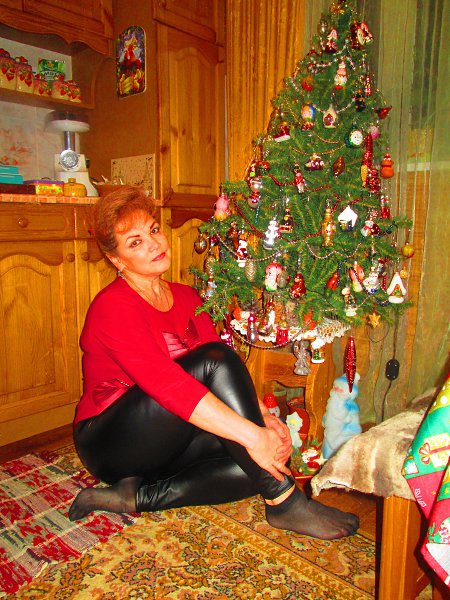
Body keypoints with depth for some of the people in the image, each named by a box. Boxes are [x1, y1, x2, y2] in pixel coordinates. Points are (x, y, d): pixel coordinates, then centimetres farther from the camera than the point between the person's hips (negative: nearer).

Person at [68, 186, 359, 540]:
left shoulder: (186, 298, 7)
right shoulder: (113, 306, -17)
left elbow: (227, 375, -1)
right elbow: (166, 384, -31)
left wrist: (265, 418, -18)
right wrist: (251, 434, -35)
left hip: (165, 443, 7)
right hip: (112, 442, -7)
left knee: (264, 460, -19)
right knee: (215, 360, -30)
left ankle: (139, 497, -12)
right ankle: (283, 501, -25)